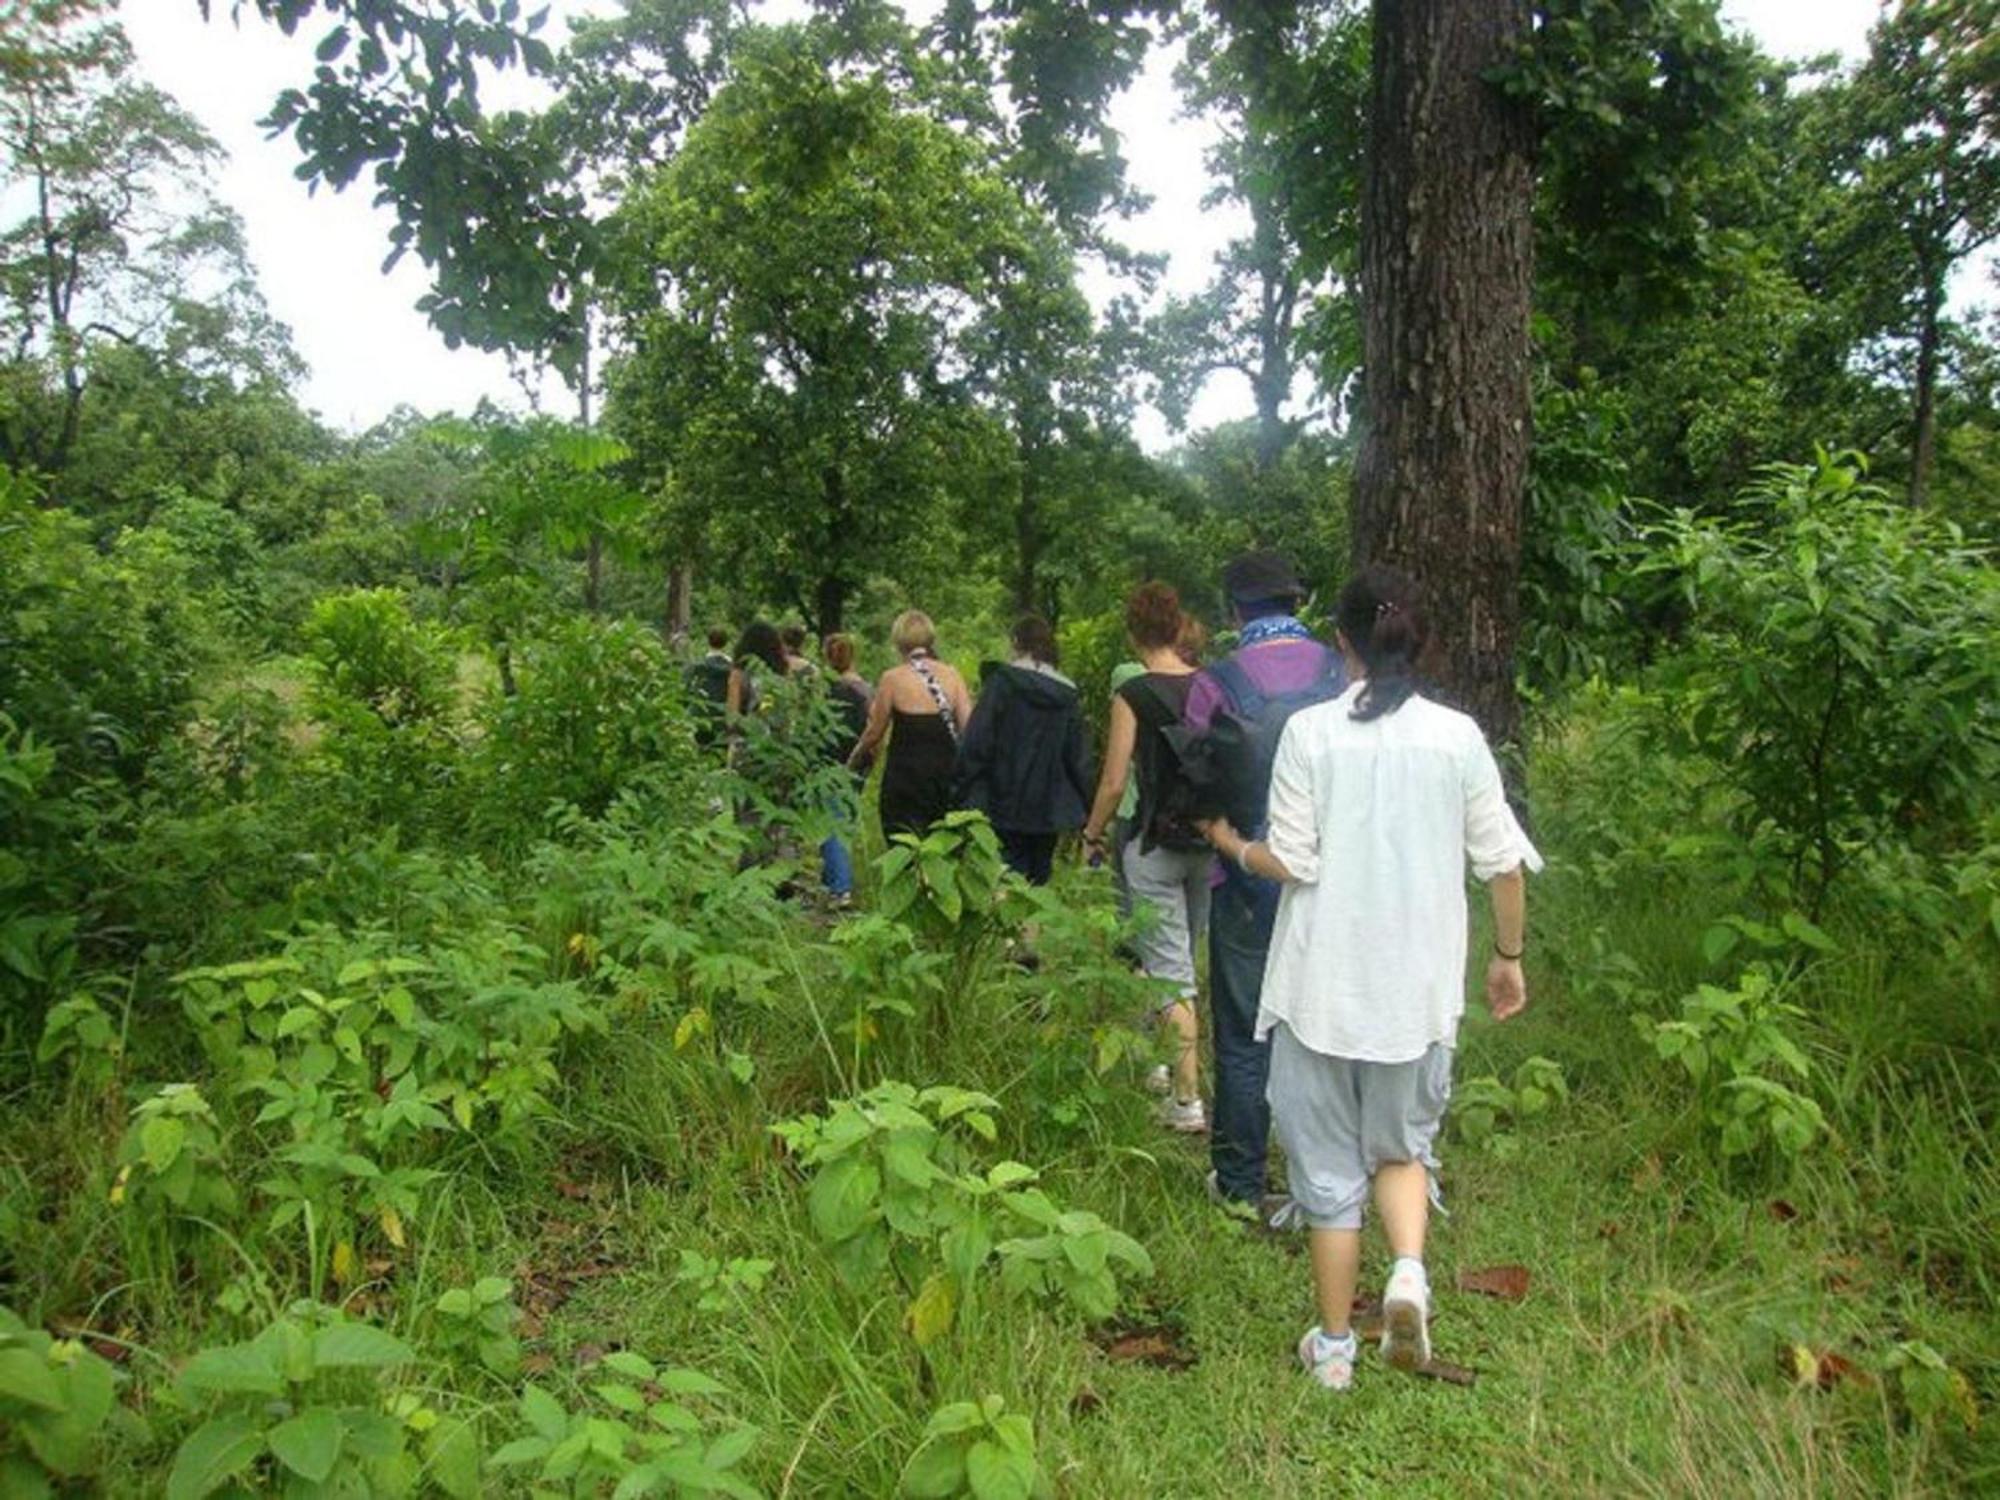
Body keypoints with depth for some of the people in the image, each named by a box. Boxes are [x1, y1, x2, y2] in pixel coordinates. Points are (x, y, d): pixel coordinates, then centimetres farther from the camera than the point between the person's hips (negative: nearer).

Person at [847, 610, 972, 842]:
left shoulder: (893, 678, -7)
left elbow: (874, 734, 1)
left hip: (907, 775, -3)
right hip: (947, 775, 4)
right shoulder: (951, 675, 1)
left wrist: (852, 763, 18)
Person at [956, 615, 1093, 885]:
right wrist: (1080, 812, 14)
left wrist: (967, 799, -4)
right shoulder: (1068, 694, 7)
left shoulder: (1001, 682, -5)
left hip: (1005, 811, -4)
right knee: (1038, 882, 13)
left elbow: (975, 745, -9)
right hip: (1048, 811, 4)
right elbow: (1079, 759, 8)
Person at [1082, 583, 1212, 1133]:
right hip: (1209, 840, 5)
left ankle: (1187, 1100, 1)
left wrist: (1092, 833, 3)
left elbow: (1114, 783, -12)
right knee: (1184, 960, 22)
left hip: (1154, 844, -5)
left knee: (1170, 973, 0)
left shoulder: (1132, 694, -11)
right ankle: (1179, 1067, 35)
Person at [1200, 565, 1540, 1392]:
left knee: (1328, 1166, 12)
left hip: (1323, 983, -2)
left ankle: (1334, 1346, 23)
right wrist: (1509, 956, 14)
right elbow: (1502, 862, -1)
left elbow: (1291, 863, -10)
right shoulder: (1457, 736, -3)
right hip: (1418, 988, 2)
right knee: (1402, 1145, 23)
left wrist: (1229, 842, 9)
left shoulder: (1310, 731, -9)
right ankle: (1409, 1270, -2)